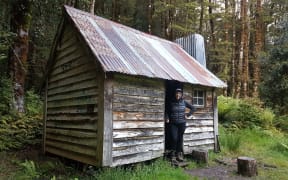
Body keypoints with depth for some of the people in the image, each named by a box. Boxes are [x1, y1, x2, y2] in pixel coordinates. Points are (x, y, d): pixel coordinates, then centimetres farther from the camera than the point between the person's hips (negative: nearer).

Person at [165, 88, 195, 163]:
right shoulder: (171, 102, 0)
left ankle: (179, 155, 19)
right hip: (173, 124, -2)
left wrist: (188, 115, 7)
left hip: (182, 123, 2)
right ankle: (173, 156, 1)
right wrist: (167, 118, -2)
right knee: (174, 139, -10)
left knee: (180, 139, 7)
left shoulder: (184, 102, 3)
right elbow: (166, 111, 12)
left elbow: (193, 108, 14)